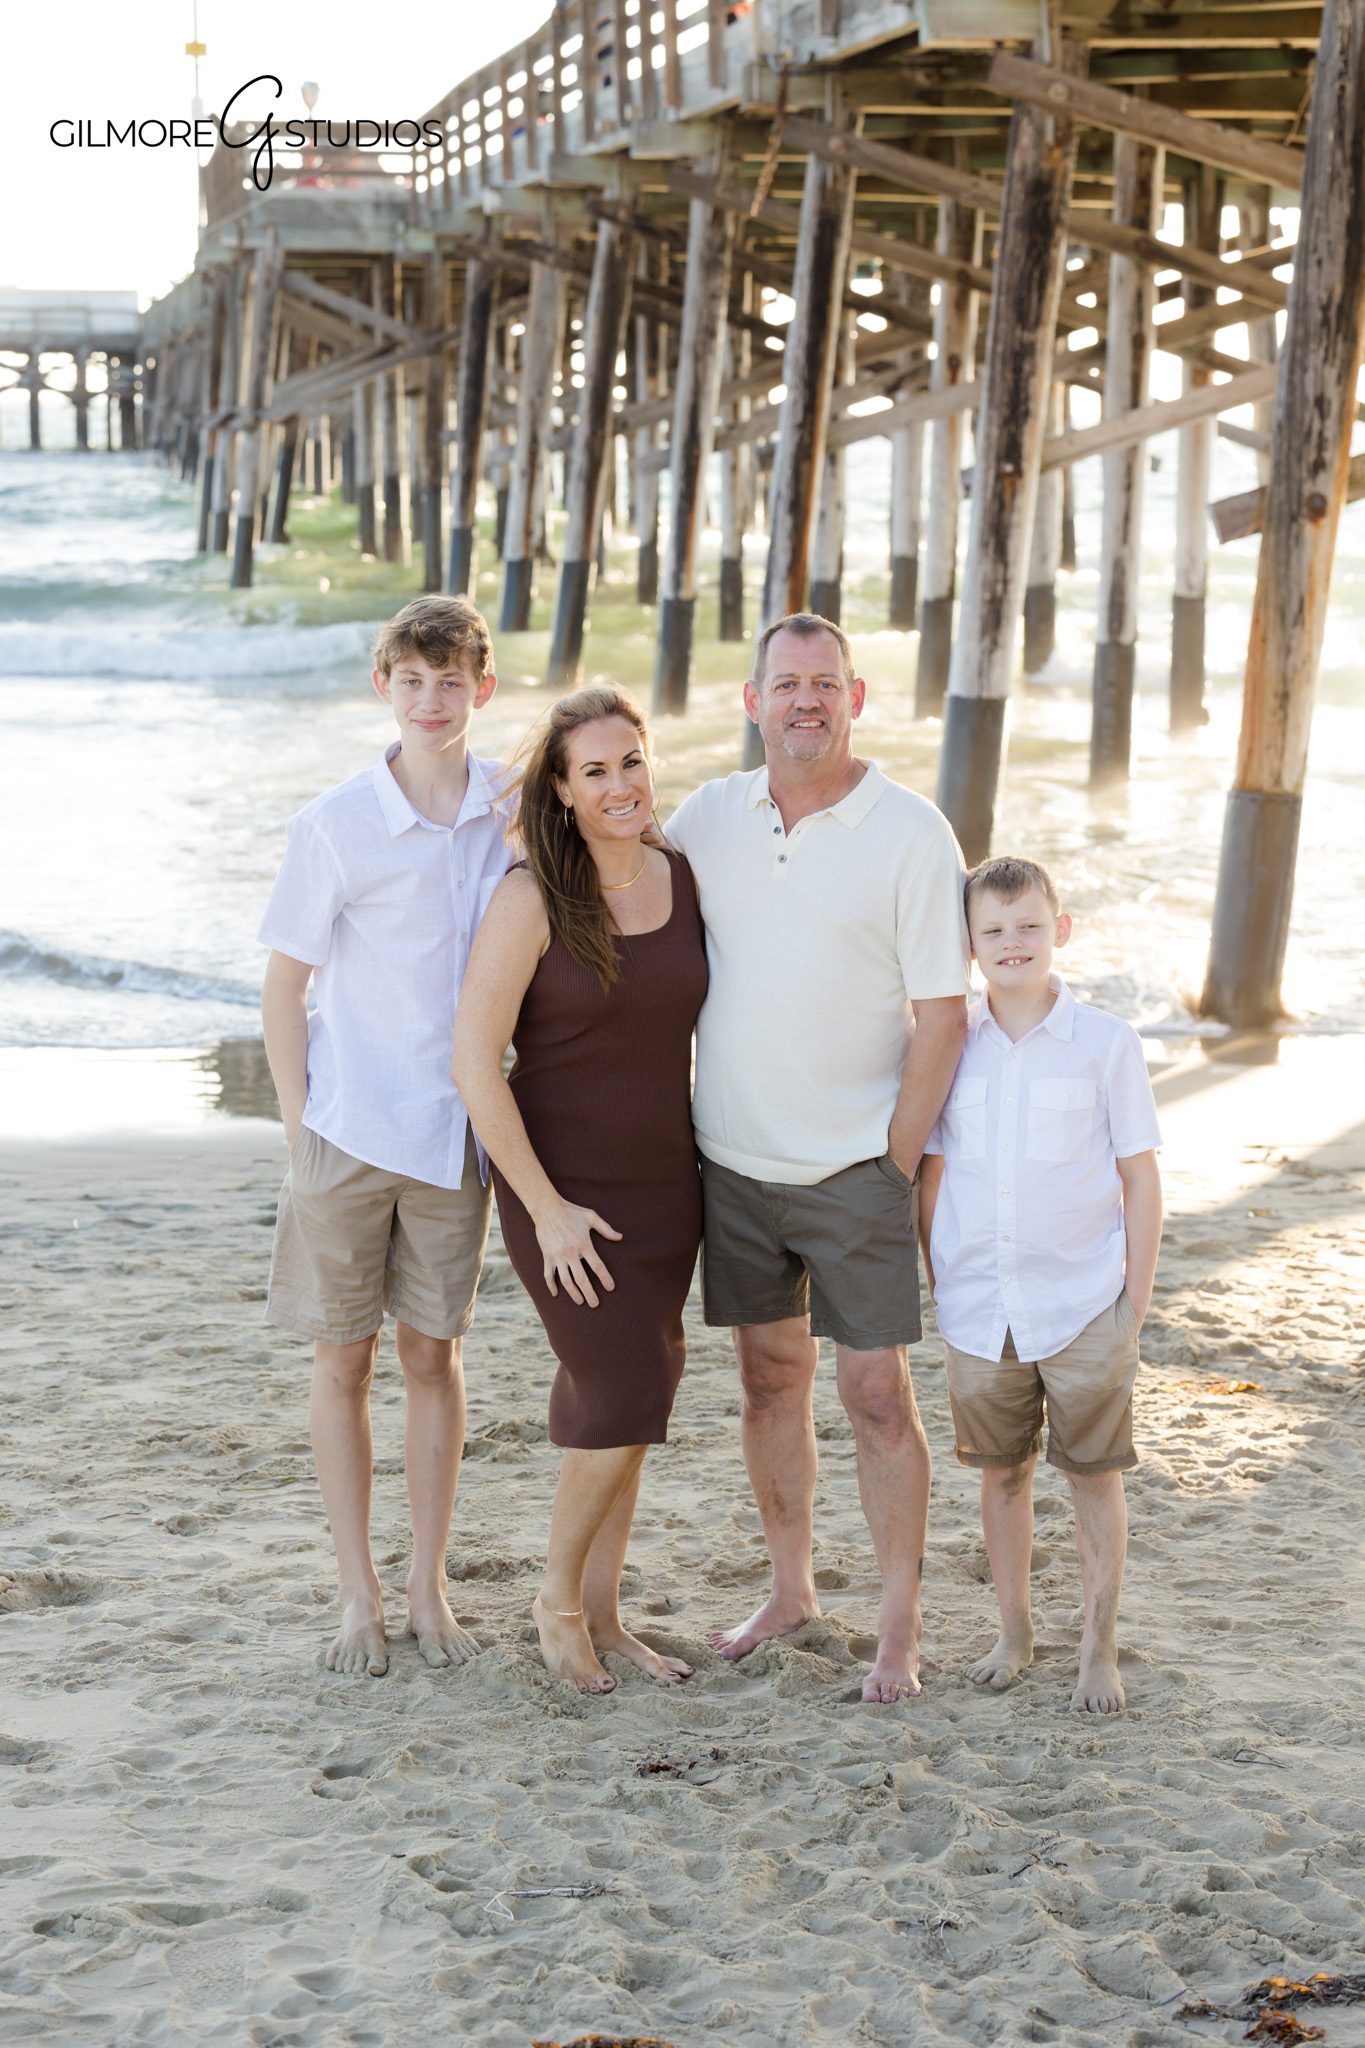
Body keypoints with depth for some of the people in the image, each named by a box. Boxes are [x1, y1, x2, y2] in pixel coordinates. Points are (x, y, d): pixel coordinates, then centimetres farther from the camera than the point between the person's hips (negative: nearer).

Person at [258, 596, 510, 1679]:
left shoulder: (512, 809, -1)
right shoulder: (335, 824, -9)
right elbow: (284, 987, -3)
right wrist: (300, 1127, -5)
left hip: (455, 1130, 2)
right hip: (348, 1132, -2)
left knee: (434, 1353, 10)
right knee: (344, 1359, 6)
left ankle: (429, 1583, 22)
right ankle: (360, 1591, 18)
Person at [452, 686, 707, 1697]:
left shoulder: (682, 878, 1)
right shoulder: (534, 899, -15)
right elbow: (475, 1062, -16)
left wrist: (698, 1155, 12)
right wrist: (546, 1208, -15)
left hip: (666, 1186, 5)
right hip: (566, 1189, -5)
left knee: (617, 1405, 12)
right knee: (626, 1402, -9)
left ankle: (601, 1613, 24)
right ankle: (558, 1595, 13)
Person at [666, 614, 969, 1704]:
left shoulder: (911, 833, -8)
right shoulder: (708, 816, 4)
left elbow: (942, 1017, -8)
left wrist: (898, 1163, -10)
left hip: (856, 1166, -4)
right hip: (734, 1162, 4)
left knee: (877, 1390, -2)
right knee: (770, 1377, 13)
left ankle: (901, 1626, 9)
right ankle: (791, 1589, 28)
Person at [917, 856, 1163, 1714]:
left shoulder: (1106, 1043, -6)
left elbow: (1141, 1177, -3)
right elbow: (931, 1175, 8)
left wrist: (1136, 1298, -5)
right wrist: (942, 1287, 4)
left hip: (1085, 1310, -3)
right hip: (981, 1312, 3)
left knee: (1095, 1474, 6)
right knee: (1001, 1472, 13)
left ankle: (1101, 1648, 18)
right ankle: (1015, 1633, 28)